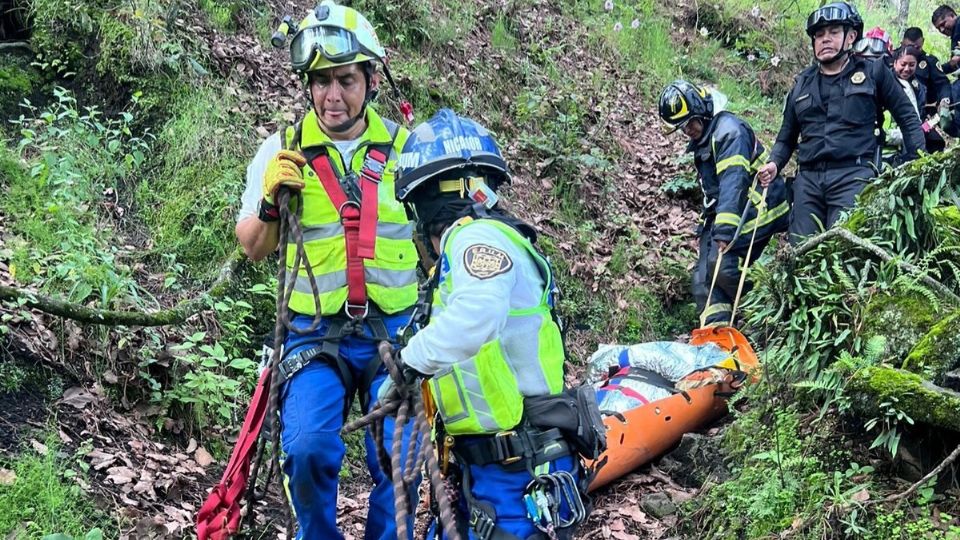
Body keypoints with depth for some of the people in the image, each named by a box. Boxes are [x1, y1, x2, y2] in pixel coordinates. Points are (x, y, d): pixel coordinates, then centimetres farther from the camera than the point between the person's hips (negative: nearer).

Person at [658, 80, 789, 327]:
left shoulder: (728, 130, -15)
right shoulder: (701, 141, 16)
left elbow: (733, 182, -25)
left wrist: (724, 231, -32)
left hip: (755, 209, -10)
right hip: (721, 214, 10)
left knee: (722, 263, -24)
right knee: (704, 274, -2)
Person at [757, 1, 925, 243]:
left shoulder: (873, 72, 9)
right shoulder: (803, 83, 19)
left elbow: (907, 117, 12)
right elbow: (786, 137, 25)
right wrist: (774, 164, 6)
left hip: (854, 176, -4)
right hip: (808, 179, 4)